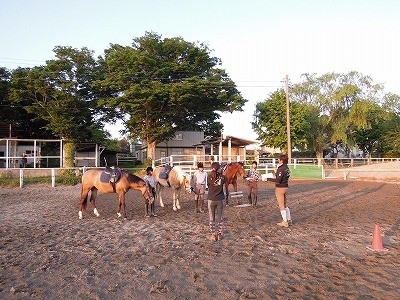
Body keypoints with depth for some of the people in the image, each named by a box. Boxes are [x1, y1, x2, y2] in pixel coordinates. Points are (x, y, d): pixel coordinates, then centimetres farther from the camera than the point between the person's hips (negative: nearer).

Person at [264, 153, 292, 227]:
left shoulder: (281, 169, -21)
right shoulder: (287, 168, 6)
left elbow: (278, 180, -24)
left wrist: (268, 179, -18)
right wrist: (277, 173, 17)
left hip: (280, 188, -9)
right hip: (285, 187, 9)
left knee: (281, 206, 2)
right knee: (285, 205, 19)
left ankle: (285, 222, 8)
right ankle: (289, 220, 25)